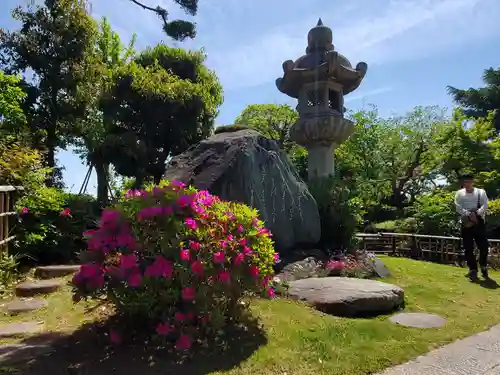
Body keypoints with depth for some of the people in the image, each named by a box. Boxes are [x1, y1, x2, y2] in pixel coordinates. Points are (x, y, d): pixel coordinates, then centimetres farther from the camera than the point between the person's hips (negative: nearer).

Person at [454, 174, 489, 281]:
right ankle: (473, 270, 10)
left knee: (484, 246, 0)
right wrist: (469, 214, -20)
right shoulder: (459, 193, 6)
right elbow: (458, 208, -5)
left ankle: (483, 267, 26)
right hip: (466, 223, 0)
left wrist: (477, 214, -23)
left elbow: (485, 205, -7)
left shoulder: (481, 192, 7)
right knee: (468, 248, 0)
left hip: (479, 222, 0)